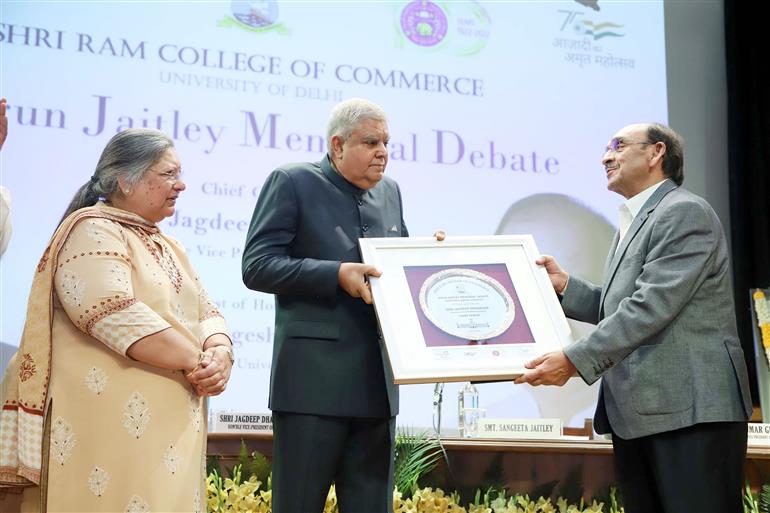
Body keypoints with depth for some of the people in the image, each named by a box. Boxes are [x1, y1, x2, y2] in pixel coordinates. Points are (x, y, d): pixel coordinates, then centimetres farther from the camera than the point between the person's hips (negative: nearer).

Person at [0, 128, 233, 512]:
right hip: (110, 428, -8)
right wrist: (197, 361, -15)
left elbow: (205, 313, 15)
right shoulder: (92, 230, -7)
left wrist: (218, 351, -7)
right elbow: (115, 313, -21)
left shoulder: (167, 246, 21)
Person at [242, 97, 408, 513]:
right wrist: (337, 274, -19)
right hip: (314, 380, -5)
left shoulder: (390, 193, 16)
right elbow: (257, 267, -10)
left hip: (377, 381, 6)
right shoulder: (292, 182, -2)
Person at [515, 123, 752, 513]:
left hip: (691, 409, -9)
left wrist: (574, 360, -23)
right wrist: (564, 285, 8)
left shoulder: (685, 213, -9)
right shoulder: (633, 223, 22)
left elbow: (651, 306, -20)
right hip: (635, 412, 9)